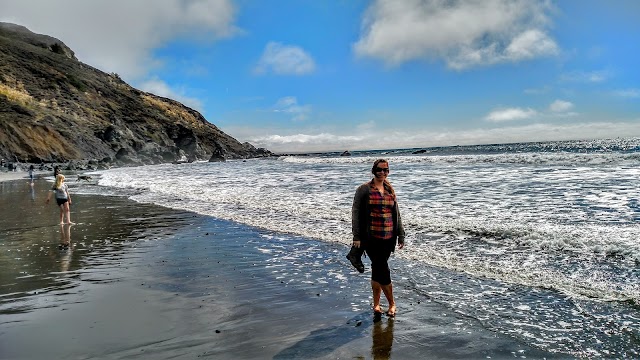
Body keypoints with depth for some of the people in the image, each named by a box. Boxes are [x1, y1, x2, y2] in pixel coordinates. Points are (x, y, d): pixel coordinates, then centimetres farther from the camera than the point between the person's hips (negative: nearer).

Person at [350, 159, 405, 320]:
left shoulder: (390, 190, 14)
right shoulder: (364, 189, -1)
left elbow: (396, 214, 18)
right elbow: (356, 213, -3)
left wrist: (401, 235, 15)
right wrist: (356, 237, -8)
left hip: (388, 238, 4)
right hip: (371, 238, -4)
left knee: (377, 270, 9)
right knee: (382, 270, -5)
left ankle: (376, 305, 21)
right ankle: (392, 304, 13)